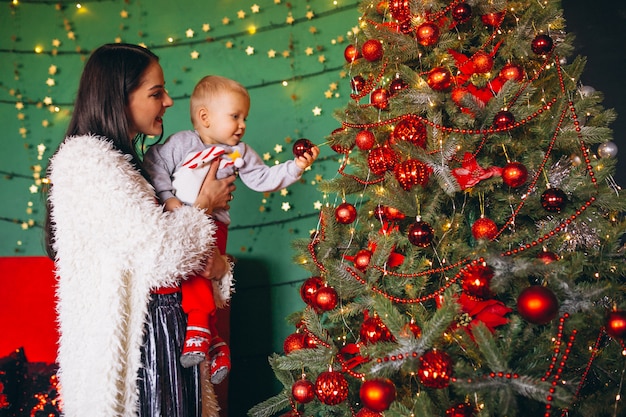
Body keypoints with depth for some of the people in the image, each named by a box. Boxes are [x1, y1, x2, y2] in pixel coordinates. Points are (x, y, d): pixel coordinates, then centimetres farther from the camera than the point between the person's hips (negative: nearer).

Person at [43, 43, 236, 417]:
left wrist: (211, 260, -3)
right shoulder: (86, 159, -14)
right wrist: (206, 204, -4)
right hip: (130, 334, -9)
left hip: (165, 326, 9)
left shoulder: (129, 162, 16)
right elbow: (158, 247, -20)